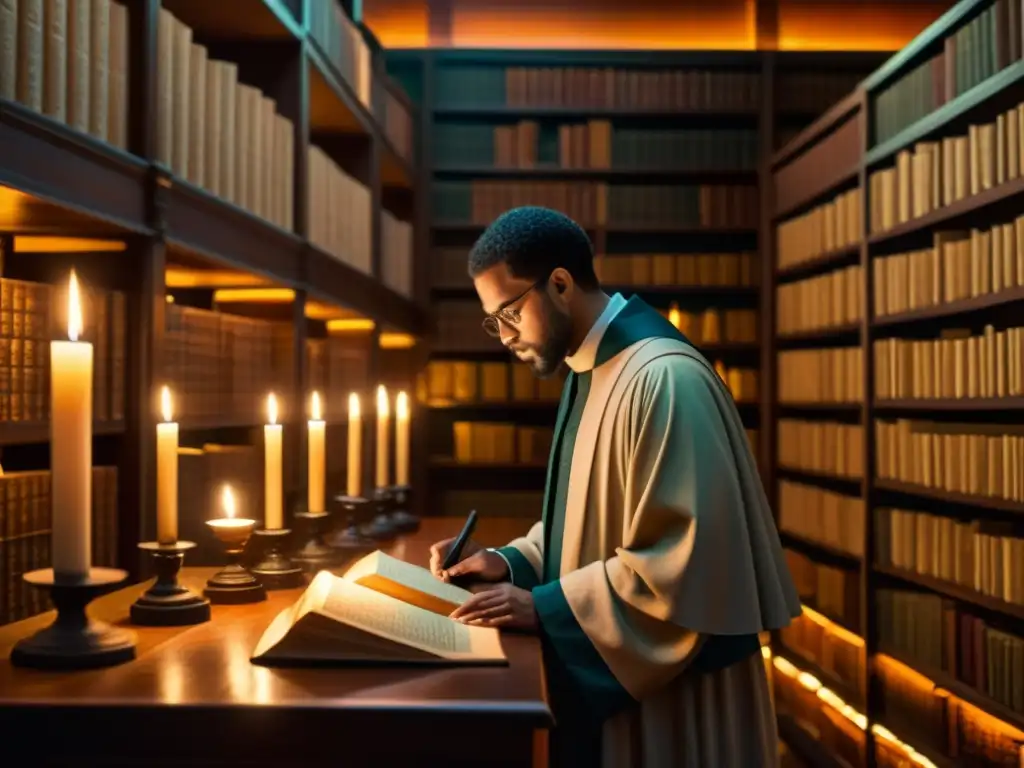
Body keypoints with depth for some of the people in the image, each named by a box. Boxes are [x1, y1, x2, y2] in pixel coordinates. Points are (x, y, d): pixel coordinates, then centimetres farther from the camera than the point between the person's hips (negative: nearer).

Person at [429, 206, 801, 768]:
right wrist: (512, 561, 1)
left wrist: (545, 605, -21)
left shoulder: (663, 378, -24)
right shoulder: (592, 369, 7)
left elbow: (682, 557, -26)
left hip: (670, 687, -9)